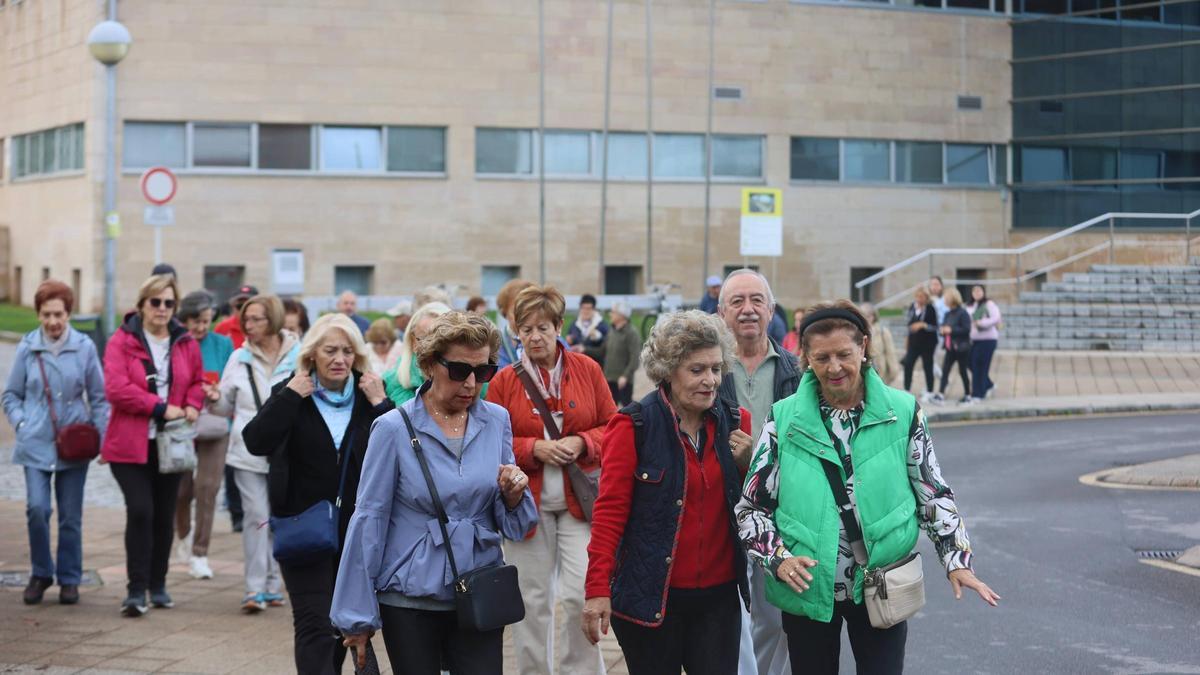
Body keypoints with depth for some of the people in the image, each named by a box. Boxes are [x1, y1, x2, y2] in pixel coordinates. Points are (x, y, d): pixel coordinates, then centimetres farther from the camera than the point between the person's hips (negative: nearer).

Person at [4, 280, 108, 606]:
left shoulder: (84, 347, -2)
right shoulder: (27, 347, 1)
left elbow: (98, 396, 5)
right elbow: (11, 394, 10)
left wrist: (101, 435, -4)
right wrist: (21, 424, -5)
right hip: (36, 445, 0)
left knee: (70, 516, 6)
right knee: (37, 508, -12)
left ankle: (69, 579, 21)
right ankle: (40, 573, 10)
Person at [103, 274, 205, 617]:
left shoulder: (185, 342, 7)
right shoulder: (121, 341, -6)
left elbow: (198, 380, 18)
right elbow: (116, 388, -16)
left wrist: (192, 406, -4)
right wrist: (161, 408, -18)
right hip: (131, 443, -4)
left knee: (164, 514, 10)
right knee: (140, 510, -14)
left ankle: (157, 585, 23)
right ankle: (136, 589, -8)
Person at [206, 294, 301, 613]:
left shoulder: (299, 357, -2)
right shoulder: (239, 358, 6)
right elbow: (228, 406, 12)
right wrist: (215, 399, -8)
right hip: (249, 452, 0)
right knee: (257, 517, -7)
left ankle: (273, 585, 21)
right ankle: (255, 589, -5)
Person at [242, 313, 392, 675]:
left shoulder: (369, 396, 3)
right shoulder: (290, 392, -1)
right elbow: (255, 442, -16)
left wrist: (381, 404, -16)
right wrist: (291, 396, -17)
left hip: (356, 531, 3)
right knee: (315, 625, -10)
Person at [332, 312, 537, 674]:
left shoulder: (496, 421, 1)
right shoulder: (394, 429, -8)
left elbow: (511, 523, 9)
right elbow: (369, 520, -4)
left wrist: (512, 496, -14)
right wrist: (358, 615, -3)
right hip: (410, 600, -2)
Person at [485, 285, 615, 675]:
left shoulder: (588, 370, 2)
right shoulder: (504, 381, 1)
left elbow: (613, 427, 6)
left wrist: (581, 443, -12)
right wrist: (535, 449, -13)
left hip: (580, 499, 0)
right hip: (527, 503, 1)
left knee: (581, 593, -9)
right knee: (533, 599, 7)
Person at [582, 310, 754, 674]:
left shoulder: (735, 423, 5)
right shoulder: (635, 425, -8)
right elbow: (611, 510, -9)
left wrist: (748, 464, -6)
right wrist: (598, 589, -14)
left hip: (719, 596, 3)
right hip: (651, 596, -3)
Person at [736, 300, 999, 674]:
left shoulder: (903, 412, -3)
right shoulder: (785, 419, -4)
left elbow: (934, 495, 5)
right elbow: (751, 507, 0)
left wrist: (957, 561, -3)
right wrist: (778, 558, -14)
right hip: (807, 588, 1)